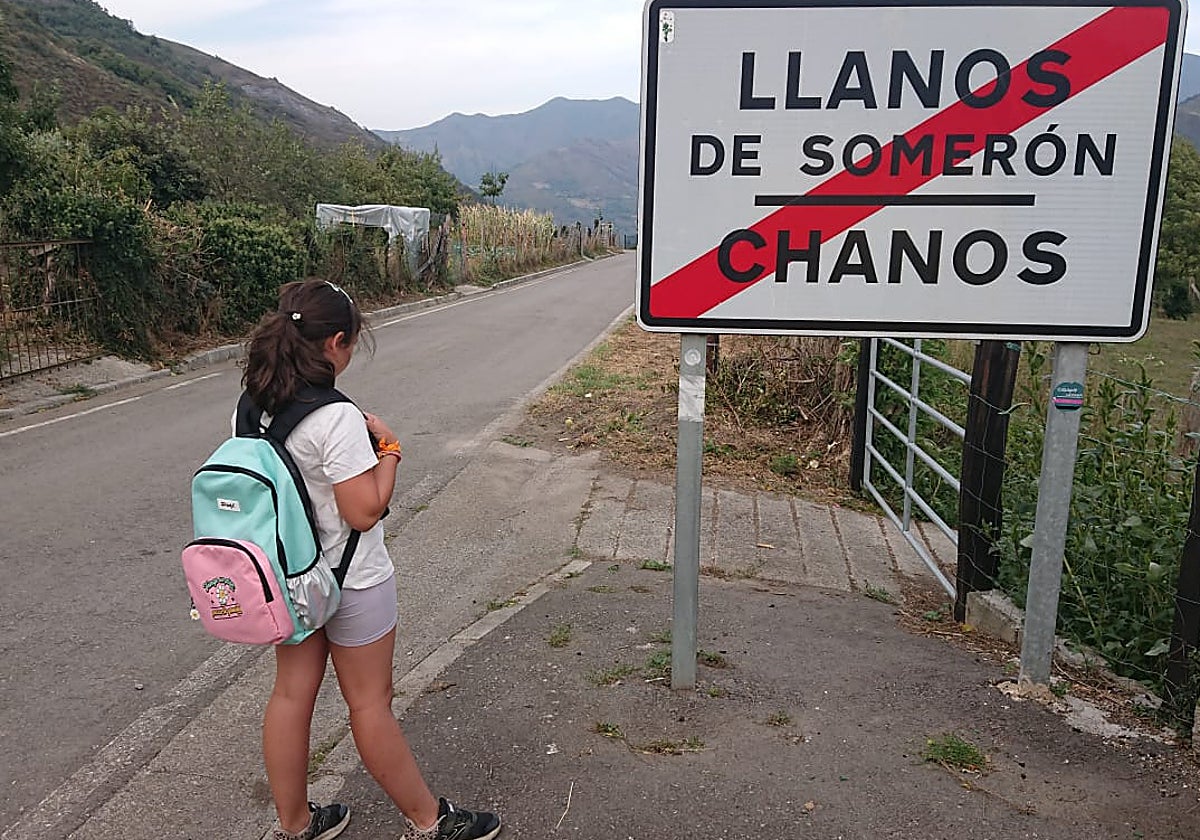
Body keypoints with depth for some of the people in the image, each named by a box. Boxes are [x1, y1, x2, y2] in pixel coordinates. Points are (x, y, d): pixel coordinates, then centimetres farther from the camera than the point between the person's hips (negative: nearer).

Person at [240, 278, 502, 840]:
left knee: (291, 694, 17)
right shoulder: (337, 418, -26)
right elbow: (365, 510, -24)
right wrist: (388, 448, -11)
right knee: (370, 704, 7)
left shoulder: (253, 405, -2)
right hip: (350, 582, -7)